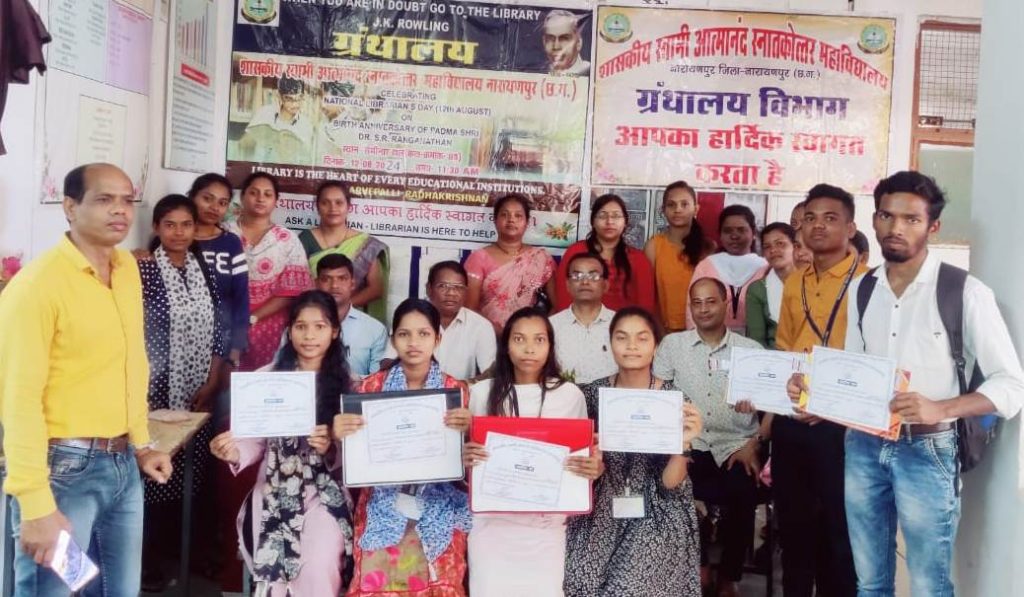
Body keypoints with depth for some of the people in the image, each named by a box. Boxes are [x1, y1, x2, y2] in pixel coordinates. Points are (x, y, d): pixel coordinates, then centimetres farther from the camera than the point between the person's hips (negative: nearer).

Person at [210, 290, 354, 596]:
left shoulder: (348, 384, 2)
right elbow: (255, 442, 4)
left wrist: (330, 450, -18)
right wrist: (235, 453, -16)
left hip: (325, 493, -1)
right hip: (274, 490, 1)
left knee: (318, 569, -22)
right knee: (275, 566, -17)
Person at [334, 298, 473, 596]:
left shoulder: (455, 390, 2)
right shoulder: (371, 387, 3)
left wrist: (466, 430, -17)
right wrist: (341, 435, -16)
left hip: (438, 503, 0)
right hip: (384, 501, 0)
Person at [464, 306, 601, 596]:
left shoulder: (570, 395, -1)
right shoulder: (482, 392, 1)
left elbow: (585, 457, 8)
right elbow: (470, 452, 9)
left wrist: (595, 468, -14)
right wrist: (466, 458, -13)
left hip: (546, 524, 0)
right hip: (492, 521, 0)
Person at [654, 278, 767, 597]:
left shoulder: (751, 349, 8)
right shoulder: (672, 345, 7)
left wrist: (754, 444, -8)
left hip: (736, 448, 0)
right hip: (688, 446, 0)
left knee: (742, 493, -29)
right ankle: (697, 565, -1)